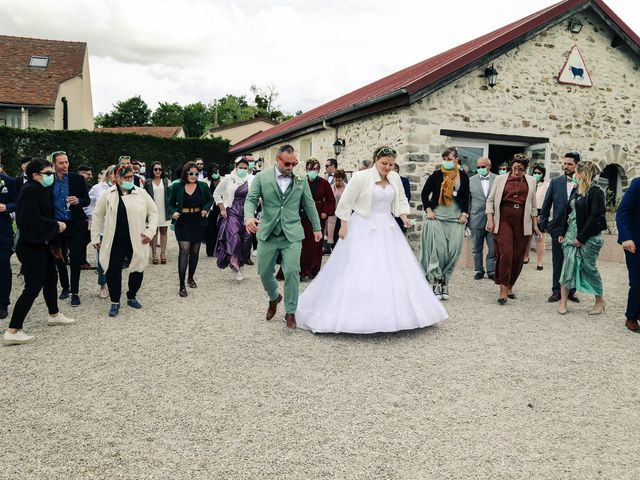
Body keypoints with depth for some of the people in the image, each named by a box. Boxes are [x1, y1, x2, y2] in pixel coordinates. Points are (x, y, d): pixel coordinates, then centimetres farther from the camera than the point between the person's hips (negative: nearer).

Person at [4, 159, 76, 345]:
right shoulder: (30, 191, -19)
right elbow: (32, 219, -28)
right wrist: (56, 226, -18)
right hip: (32, 247, -10)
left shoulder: (42, 190, 10)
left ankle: (54, 315, 38)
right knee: (33, 287, -7)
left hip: (42, 244, 10)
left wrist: (56, 225, 2)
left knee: (51, 279, 21)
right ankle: (12, 332, -1)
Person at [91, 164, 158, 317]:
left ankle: (132, 297, 30)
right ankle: (115, 302, 14)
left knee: (137, 269, 8)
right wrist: (95, 237, 6)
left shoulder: (141, 193, 1)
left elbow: (153, 212, 7)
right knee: (113, 270, -1)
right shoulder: (108, 194, 1)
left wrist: (150, 231, -3)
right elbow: (98, 216, 7)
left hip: (136, 240, 1)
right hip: (115, 241, -1)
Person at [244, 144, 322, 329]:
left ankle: (290, 312, 9)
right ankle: (274, 297, 39)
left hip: (292, 234, 0)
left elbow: (309, 204, 12)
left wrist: (317, 228, 18)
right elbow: (251, 200, -4)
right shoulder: (262, 177, -1)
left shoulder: (301, 179, 4)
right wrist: (249, 217, -25)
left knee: (292, 272, -8)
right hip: (267, 233, 1)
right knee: (264, 272, 8)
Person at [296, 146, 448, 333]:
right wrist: (344, 225, -9)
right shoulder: (361, 177, -10)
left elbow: (401, 200, 17)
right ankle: (355, 313, 3)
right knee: (360, 272, -6)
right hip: (364, 229, -6)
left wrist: (404, 216, 0)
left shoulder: (395, 178, 6)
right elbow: (346, 202, -7)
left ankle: (392, 312, 19)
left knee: (393, 270, 7)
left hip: (387, 229, 6)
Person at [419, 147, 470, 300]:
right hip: (436, 217, -2)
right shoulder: (436, 175, -2)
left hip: (456, 219, 2)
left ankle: (444, 280, 14)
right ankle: (436, 281, 4)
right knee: (437, 249, -6)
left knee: (453, 250, 0)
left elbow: (466, 197, 13)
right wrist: (428, 210, -4)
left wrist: (464, 213, 3)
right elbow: (425, 193, 5)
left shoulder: (463, 177, 6)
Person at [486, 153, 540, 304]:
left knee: (518, 256, 4)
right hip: (503, 220, -3)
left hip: (522, 223, 3)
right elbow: (490, 200, 5)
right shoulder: (501, 179, 5)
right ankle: (503, 289, -8)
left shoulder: (531, 181, 11)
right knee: (505, 253, -14)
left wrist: (535, 224, 13)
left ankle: (510, 286, 21)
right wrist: (490, 219, -4)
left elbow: (533, 204, 16)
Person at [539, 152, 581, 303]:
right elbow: (546, 205, 8)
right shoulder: (555, 182, 4)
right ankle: (557, 291, 16)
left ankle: (571, 291, 20)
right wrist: (544, 224, 4)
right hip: (558, 228, 1)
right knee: (558, 262, 8)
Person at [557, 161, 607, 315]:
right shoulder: (575, 190, 9)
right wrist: (563, 233, 8)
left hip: (588, 237, -6)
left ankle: (600, 301, 22)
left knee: (589, 268, 4)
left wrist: (581, 238, -16)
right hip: (571, 234, 6)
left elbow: (595, 217, -15)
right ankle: (563, 301, 6)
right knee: (568, 266, 2)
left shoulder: (596, 192, -11)